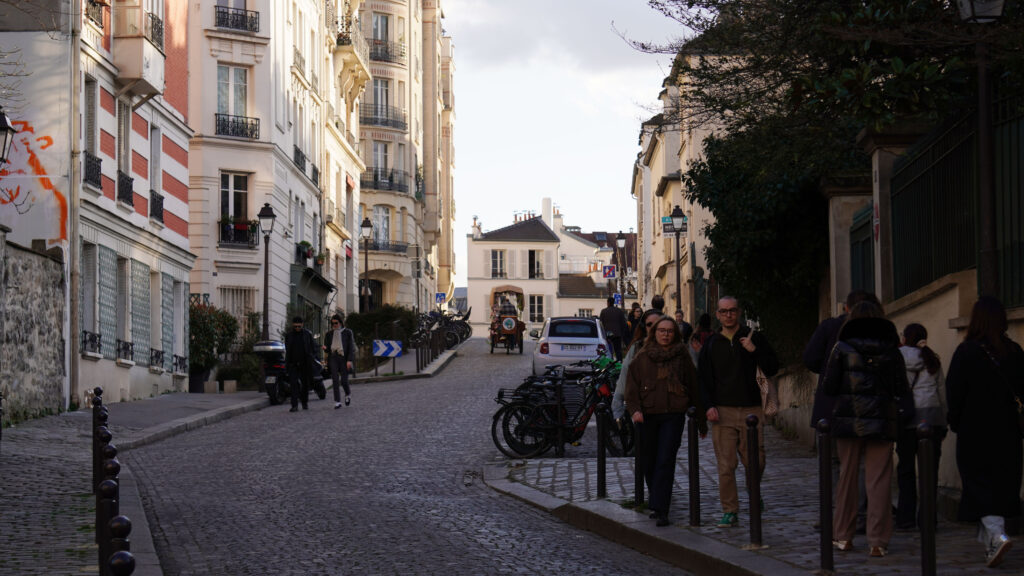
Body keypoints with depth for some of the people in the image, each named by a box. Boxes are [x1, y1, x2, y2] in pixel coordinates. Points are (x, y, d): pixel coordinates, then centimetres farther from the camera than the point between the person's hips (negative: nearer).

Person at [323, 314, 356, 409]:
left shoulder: (347, 332, 5)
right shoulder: (329, 334, 13)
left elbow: (352, 347, 0)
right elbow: (327, 350, 16)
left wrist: (350, 360, -10)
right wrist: (325, 348, -10)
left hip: (344, 358, -2)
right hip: (333, 358, 2)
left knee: (344, 381, -4)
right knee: (335, 381, -7)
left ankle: (348, 394, 28)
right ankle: (337, 402, -5)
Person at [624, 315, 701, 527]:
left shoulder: (682, 357, 7)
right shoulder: (642, 358, 8)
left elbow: (693, 385, 11)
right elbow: (632, 385, 5)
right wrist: (635, 409, -11)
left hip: (673, 416, -2)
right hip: (647, 416, 2)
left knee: (665, 461, -11)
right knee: (649, 462, 8)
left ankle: (660, 509, -13)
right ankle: (658, 502, 27)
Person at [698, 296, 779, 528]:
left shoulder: (754, 338, 6)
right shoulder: (711, 344, 10)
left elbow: (772, 369, 2)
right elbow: (703, 379, 11)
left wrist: (754, 350, -12)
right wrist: (709, 406, -3)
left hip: (751, 410, 0)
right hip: (722, 412, 1)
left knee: (755, 463, 1)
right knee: (725, 466, -4)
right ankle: (729, 511, 5)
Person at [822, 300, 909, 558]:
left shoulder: (842, 349, -2)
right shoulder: (891, 351, 2)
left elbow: (828, 387, -3)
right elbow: (902, 390, 3)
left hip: (848, 420, 0)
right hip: (882, 421, 0)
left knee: (847, 477, 11)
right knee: (879, 480, 2)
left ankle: (843, 536, 18)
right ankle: (878, 542, -1)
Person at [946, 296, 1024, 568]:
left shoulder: (966, 351, -11)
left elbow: (954, 392, -9)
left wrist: (955, 423, 4)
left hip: (975, 433, -4)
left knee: (981, 486, -1)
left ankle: (997, 535, -21)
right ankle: (989, 542, 21)